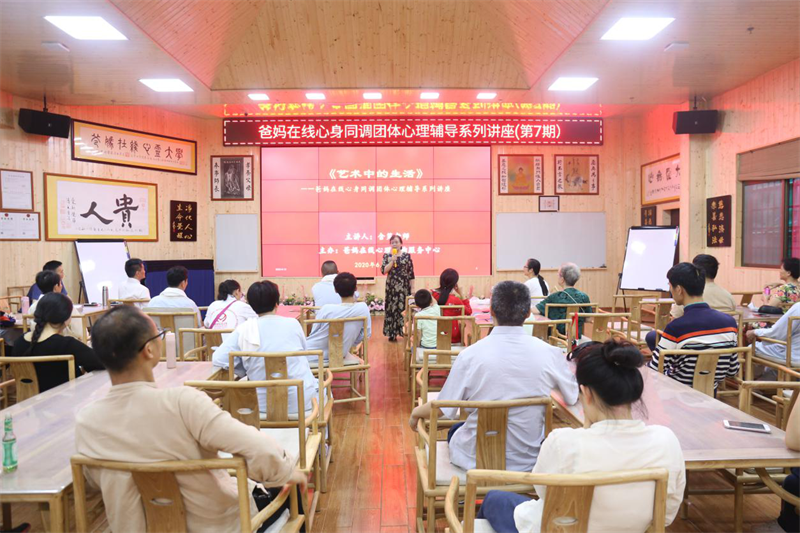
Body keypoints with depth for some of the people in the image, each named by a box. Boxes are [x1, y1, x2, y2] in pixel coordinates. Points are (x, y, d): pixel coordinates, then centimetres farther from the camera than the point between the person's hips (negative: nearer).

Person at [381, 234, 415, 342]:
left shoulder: (407, 255, 2)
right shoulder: (387, 256, 4)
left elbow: (411, 273, 2)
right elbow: (383, 271, -8)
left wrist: (412, 288, -1)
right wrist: (392, 260, -17)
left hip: (404, 286, -1)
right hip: (391, 286, 1)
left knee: (404, 307, -5)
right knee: (391, 308, 1)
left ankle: (404, 331, 4)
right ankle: (392, 334, 7)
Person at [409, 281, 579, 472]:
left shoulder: (470, 355, -19)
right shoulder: (550, 353, -15)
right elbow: (573, 397, 1)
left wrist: (416, 412, 11)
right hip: (529, 461, 2)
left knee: (455, 430, 30)